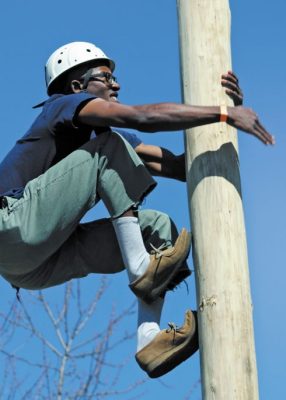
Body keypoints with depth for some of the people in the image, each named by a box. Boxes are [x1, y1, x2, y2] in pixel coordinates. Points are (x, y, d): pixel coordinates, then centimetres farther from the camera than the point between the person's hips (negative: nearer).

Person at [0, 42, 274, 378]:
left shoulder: (102, 136, 25)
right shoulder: (64, 104, 1)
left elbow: (182, 168, 19)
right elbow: (142, 117, -17)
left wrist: (224, 111, 8)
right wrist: (224, 113, -17)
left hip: (43, 266, 9)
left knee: (158, 226, 4)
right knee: (109, 146, -14)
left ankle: (150, 339, -12)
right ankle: (141, 271, -22)